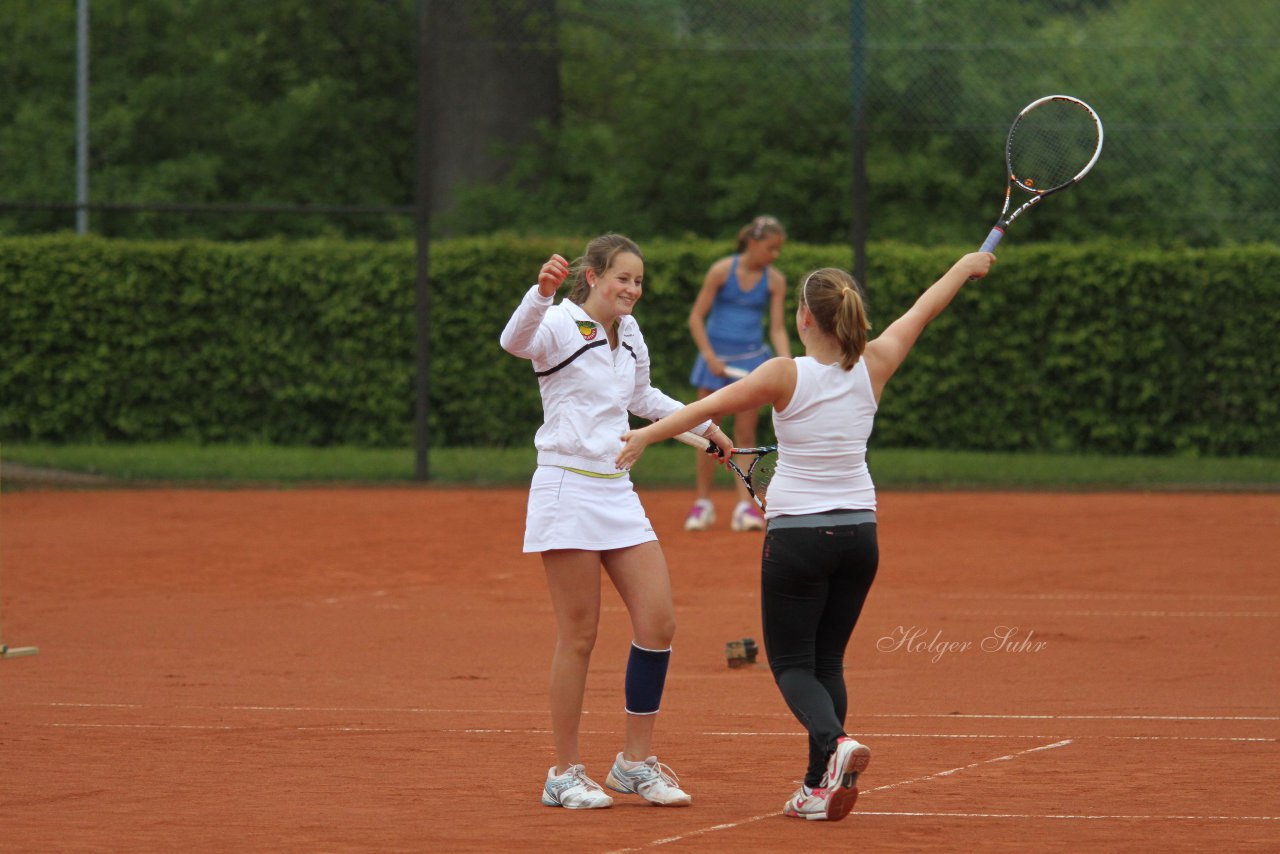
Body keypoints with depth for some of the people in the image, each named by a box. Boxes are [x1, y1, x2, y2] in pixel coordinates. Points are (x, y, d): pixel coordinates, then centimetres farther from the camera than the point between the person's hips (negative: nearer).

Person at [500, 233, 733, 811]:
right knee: (578, 637, -5)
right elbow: (515, 341, -33)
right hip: (567, 491, -7)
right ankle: (565, 774, 4)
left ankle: (636, 762, 10)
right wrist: (542, 292, -51)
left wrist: (703, 425, 39)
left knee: (658, 622, -1)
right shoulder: (560, 326, -9)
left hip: (617, 492, 7)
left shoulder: (629, 335, 14)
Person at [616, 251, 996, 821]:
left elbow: (709, 406, -11)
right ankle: (819, 789, 8)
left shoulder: (786, 376, -14)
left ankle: (835, 742, -25)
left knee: (792, 663, 3)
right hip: (858, 532, 4)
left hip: (796, 534, -4)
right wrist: (967, 266, 27)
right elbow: (924, 308, 12)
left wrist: (646, 435, -1)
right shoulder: (871, 368, -2)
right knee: (827, 662, 14)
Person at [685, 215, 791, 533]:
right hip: (716, 355, -1)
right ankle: (702, 504, 10)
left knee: (745, 435, -2)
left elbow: (778, 329, -1)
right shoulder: (721, 271, -8)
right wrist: (710, 356, -12)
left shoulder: (775, 280, -1)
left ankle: (744, 506, -3)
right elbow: (696, 318, -3)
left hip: (752, 358, 1)